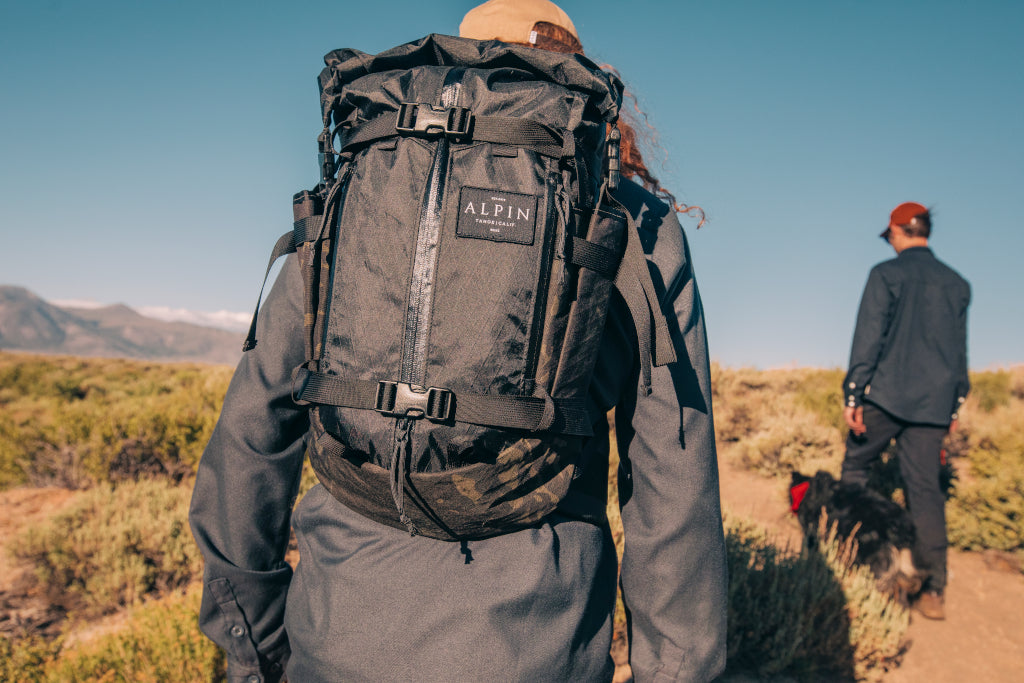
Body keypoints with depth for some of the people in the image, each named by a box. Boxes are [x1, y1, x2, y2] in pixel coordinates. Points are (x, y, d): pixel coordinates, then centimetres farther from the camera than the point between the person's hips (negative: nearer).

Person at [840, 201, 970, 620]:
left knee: (855, 468, 13)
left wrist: (853, 397, -8)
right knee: (925, 488, 5)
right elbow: (960, 350, 16)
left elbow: (868, 338, -10)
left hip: (886, 396, -4)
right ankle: (934, 591, 4)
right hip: (934, 403, 5)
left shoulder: (886, 274, -5)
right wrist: (955, 405, 22)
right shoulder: (956, 283, 12)